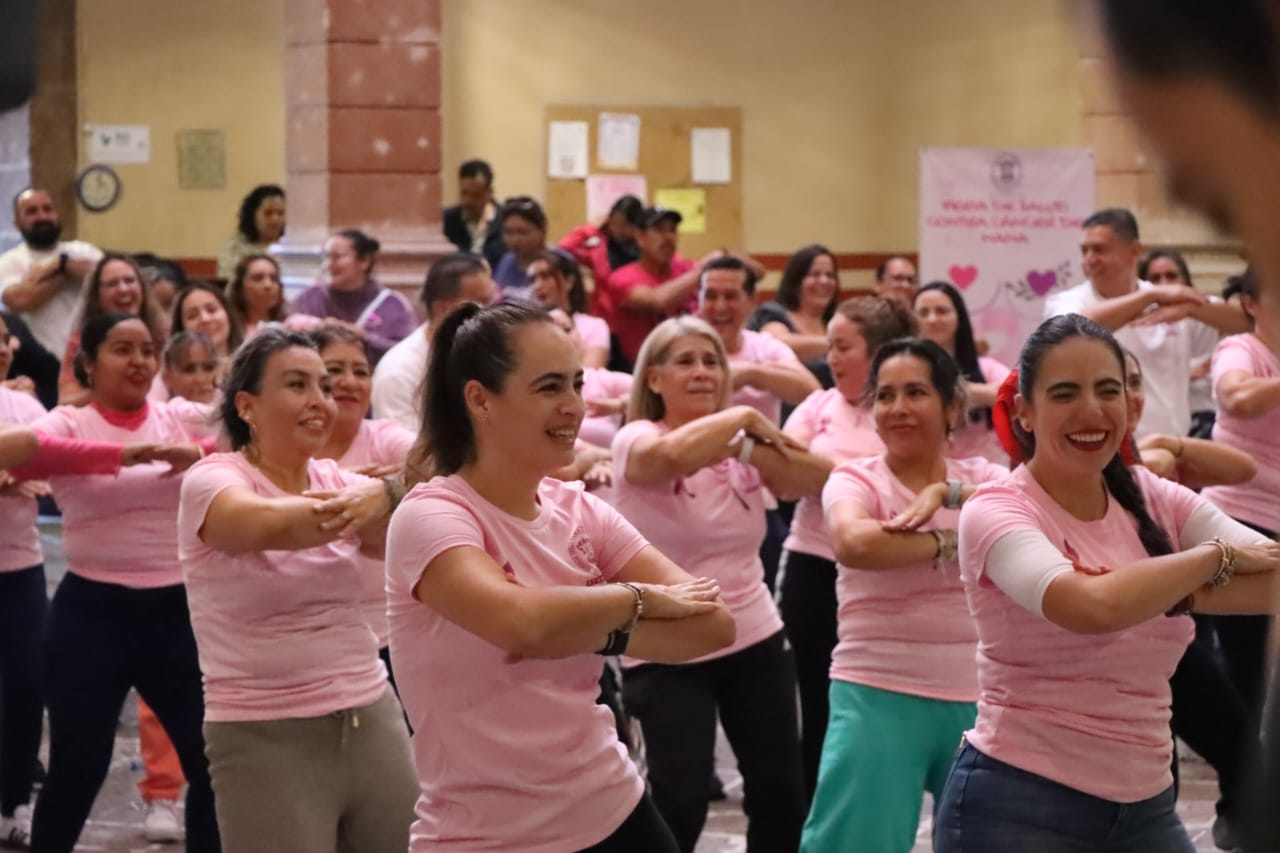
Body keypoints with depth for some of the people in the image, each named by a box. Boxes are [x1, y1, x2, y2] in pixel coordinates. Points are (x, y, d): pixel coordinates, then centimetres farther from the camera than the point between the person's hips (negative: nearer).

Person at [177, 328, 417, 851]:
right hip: (264, 739, -5)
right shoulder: (212, 480, -8)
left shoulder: (339, 481, 7)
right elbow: (271, 525, -30)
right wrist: (392, 495, -40)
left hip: (372, 719, 5)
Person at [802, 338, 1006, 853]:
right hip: (879, 698, -3)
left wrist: (946, 492, -24)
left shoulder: (981, 477, 7)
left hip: (977, 700, 3)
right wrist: (946, 543, -12)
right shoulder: (855, 479, -1)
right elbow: (854, 542, -24)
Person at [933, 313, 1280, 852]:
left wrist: (1175, 591, -20)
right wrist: (1214, 557, -14)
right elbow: (1094, 607, -28)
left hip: (1145, 805, 5)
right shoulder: (997, 511, -11)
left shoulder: (1156, 501, 5)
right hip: (1017, 804, -5)